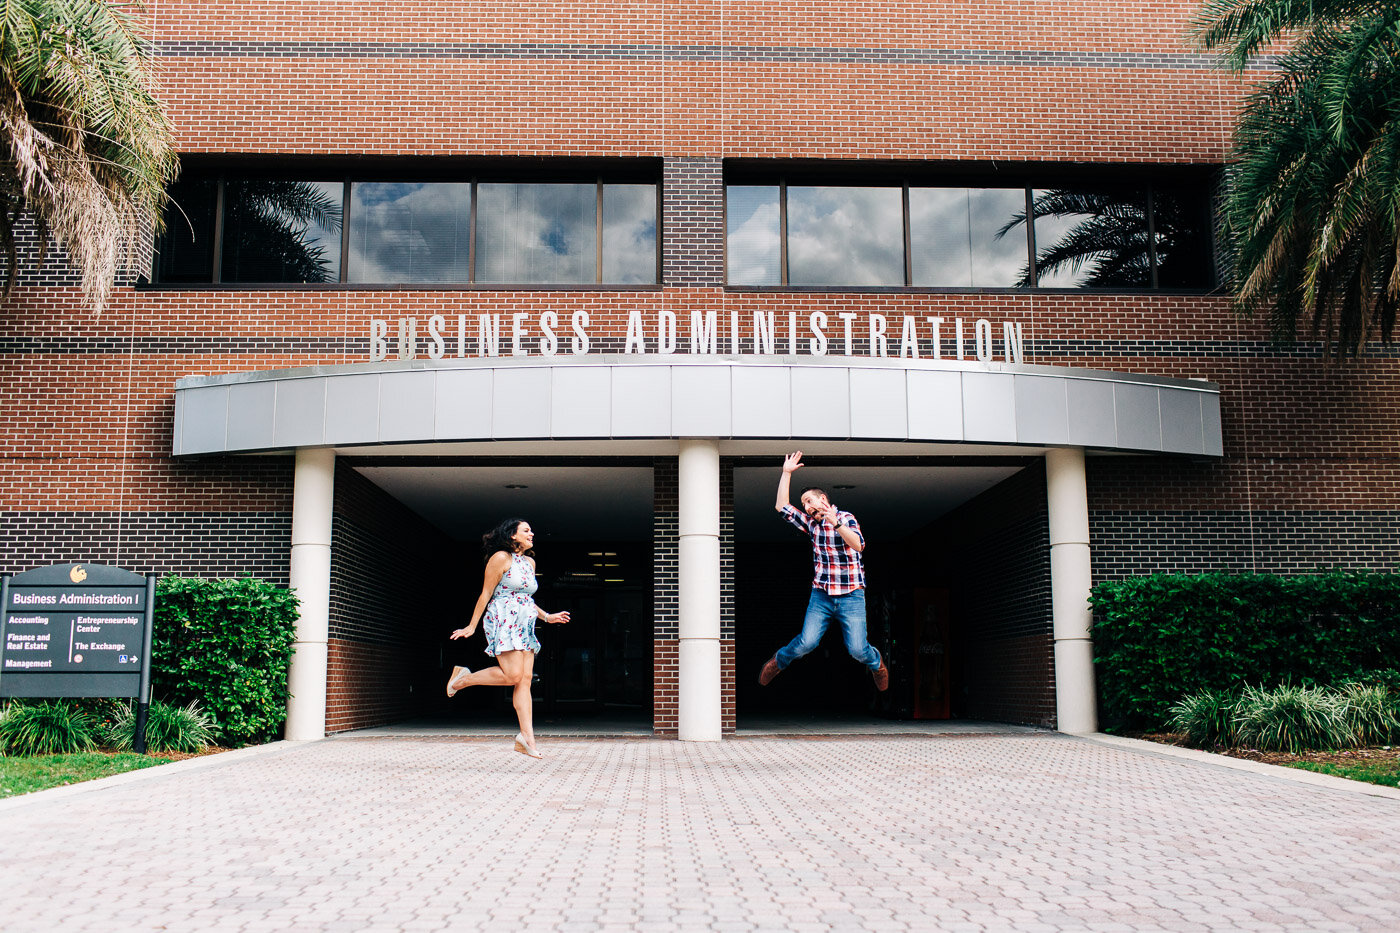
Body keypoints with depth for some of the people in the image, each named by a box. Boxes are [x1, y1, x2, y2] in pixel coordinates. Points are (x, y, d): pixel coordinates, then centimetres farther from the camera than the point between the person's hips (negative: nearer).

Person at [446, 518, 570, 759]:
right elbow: (486, 594, -4)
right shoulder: (500, 558, -4)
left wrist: (547, 617, 18)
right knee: (513, 675, -17)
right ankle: (463, 678, 4)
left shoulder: (529, 562, 18)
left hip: (524, 626, 8)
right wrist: (472, 626, -3)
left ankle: (527, 737, -7)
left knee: (525, 679, -3)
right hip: (503, 621, -7)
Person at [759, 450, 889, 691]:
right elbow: (782, 506, 8)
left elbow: (858, 545, -19)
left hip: (851, 596, -3)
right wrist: (787, 473, 5)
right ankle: (779, 661, 19)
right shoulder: (811, 523, 12)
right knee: (806, 642, -10)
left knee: (858, 649, -8)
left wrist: (836, 523, -31)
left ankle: (876, 662, 25)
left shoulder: (846, 518, -2)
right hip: (821, 595, 3)